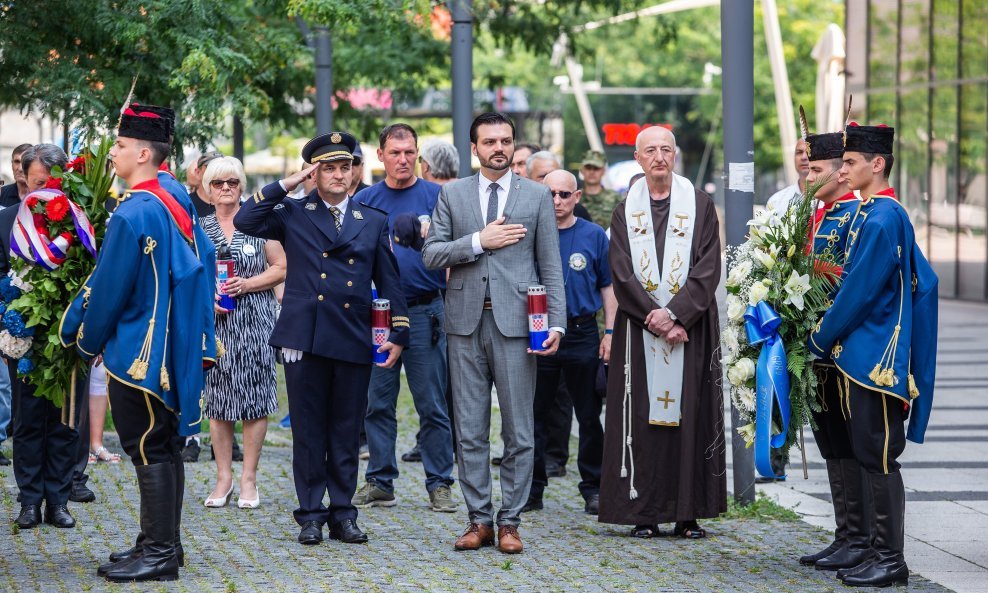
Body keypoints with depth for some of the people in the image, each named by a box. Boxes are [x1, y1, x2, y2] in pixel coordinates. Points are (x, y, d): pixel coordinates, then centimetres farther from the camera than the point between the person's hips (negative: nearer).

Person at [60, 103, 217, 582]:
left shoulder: (133, 214, -20)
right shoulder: (176, 204, 8)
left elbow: (109, 289, -16)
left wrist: (87, 340, 0)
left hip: (138, 353, -9)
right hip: (171, 349, 9)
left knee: (149, 450, -5)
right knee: (163, 447, 14)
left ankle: (158, 553, -2)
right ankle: (163, 542, 22)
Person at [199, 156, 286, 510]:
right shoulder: (200, 229, 8)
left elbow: (281, 268, 1)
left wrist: (246, 285, -12)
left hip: (254, 319, -2)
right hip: (214, 321, 2)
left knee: (254, 398, -2)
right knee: (217, 400, 2)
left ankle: (249, 478, 4)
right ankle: (223, 477, 10)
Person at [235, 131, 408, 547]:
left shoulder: (374, 222, 13)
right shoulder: (293, 216, 7)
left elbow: (389, 282, 13)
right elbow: (244, 221, -8)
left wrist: (398, 334, 5)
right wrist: (285, 186, -6)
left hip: (354, 341, 2)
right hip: (305, 339, -2)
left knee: (346, 433, 6)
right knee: (308, 431, 2)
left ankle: (343, 513, 14)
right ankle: (311, 515, 9)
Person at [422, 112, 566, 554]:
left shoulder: (537, 196, 6)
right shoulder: (452, 194, 10)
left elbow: (551, 267, 4)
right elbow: (431, 255, 3)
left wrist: (556, 323, -5)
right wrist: (479, 241, -10)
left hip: (515, 323, -1)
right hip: (466, 323, 1)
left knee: (518, 431, 0)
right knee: (470, 430, 4)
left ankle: (510, 522, 6)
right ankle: (479, 519, 11)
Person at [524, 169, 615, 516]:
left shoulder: (594, 236, 4)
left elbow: (608, 286, 8)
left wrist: (610, 332, 1)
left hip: (582, 334, 0)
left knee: (589, 416, 3)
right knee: (533, 416, 4)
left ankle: (593, 487, 11)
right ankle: (532, 489, 11)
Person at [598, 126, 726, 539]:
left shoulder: (700, 206, 4)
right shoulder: (626, 211, 7)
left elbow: (707, 270, -4)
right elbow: (622, 275, -1)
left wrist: (675, 314, -15)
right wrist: (655, 317, -12)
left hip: (690, 330, -1)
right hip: (639, 331, 1)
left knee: (690, 415, -1)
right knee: (641, 419, -1)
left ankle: (689, 513, 2)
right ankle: (644, 512, 2)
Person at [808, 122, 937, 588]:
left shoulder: (882, 219, -16)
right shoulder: (868, 214, 14)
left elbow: (859, 291, -18)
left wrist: (822, 339, -6)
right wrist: (832, 337, 16)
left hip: (875, 357, -10)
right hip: (860, 354, 10)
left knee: (878, 456, -6)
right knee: (866, 454, 12)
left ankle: (891, 559, -2)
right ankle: (879, 551, 17)